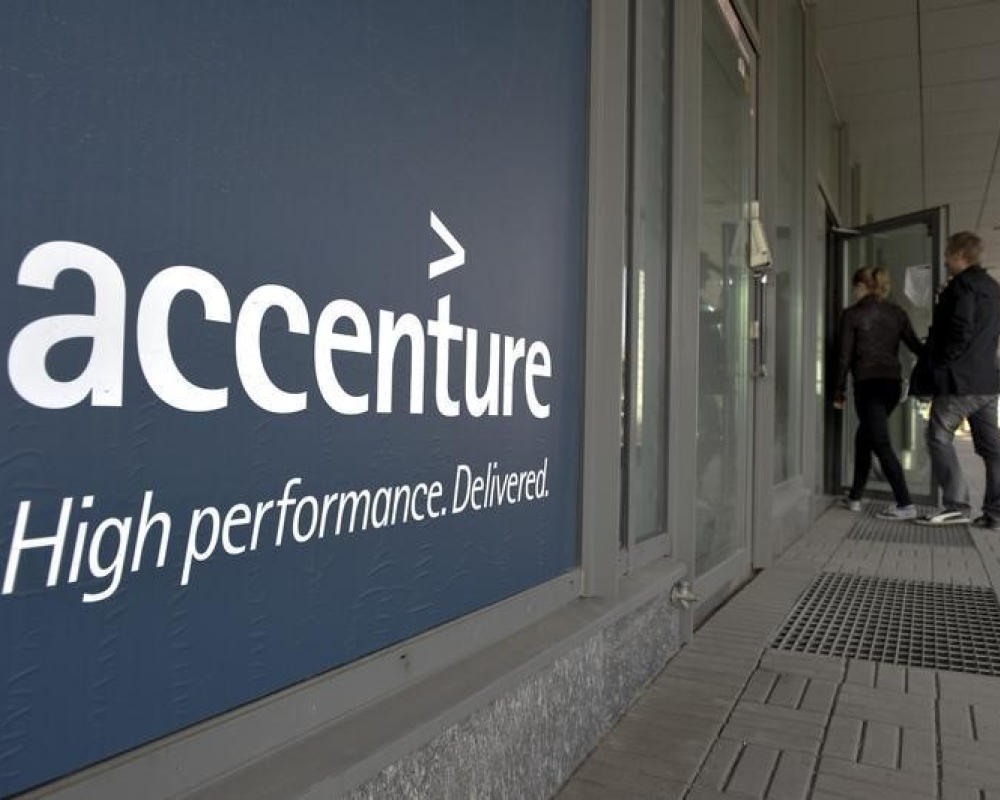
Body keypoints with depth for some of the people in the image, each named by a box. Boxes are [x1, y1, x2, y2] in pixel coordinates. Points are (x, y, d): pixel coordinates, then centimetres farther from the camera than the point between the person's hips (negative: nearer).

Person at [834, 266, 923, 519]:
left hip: (868, 383, -6)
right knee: (864, 436, 20)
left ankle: (906, 505, -14)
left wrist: (840, 391, 2)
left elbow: (844, 355, -3)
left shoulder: (852, 314, -2)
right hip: (893, 382, 6)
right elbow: (916, 346, 5)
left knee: (881, 444, -6)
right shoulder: (897, 313, 10)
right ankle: (855, 497, 25)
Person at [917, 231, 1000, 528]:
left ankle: (955, 505, -8)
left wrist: (941, 362, -12)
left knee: (939, 437, -3)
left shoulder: (962, 284, -11)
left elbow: (960, 331, -19)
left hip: (959, 380, -9)